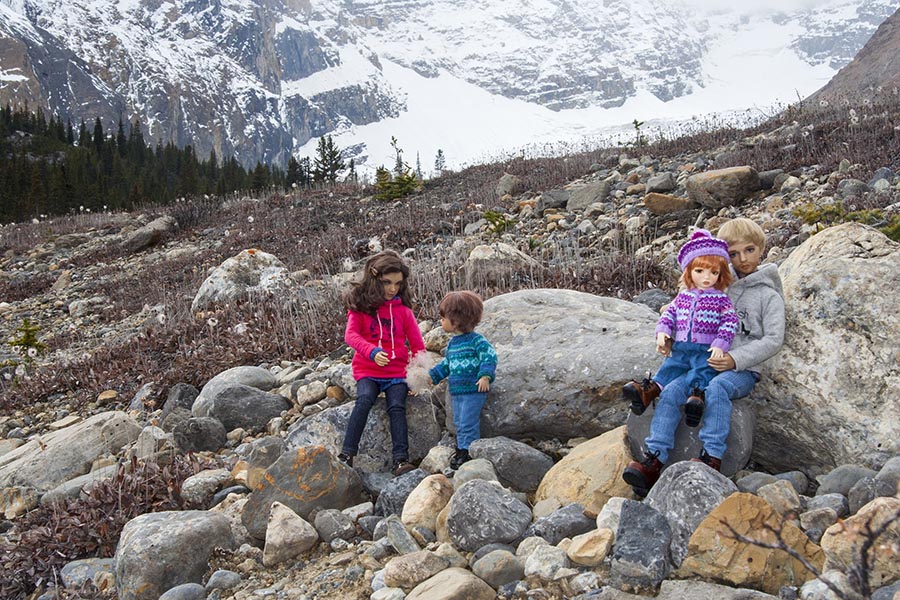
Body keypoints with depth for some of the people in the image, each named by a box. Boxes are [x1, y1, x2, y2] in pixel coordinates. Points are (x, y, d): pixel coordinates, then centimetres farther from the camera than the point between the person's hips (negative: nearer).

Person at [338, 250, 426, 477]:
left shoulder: (403, 309, 6)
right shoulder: (360, 305, 2)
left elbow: (417, 345, 9)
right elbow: (351, 335, -13)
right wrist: (372, 352, -31)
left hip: (397, 372, 1)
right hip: (367, 371, -1)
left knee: (397, 406, -21)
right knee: (364, 399, -27)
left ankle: (400, 459, -24)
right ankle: (347, 454, -25)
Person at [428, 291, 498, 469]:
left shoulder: (476, 340, -14)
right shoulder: (452, 342, 12)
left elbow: (489, 357, -20)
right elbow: (446, 364, 24)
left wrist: (485, 376, -31)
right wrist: (433, 376, 18)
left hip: (473, 390, -9)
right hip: (456, 391, 9)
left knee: (468, 423, -6)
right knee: (459, 422, 15)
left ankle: (467, 451, 2)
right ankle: (461, 449, 25)